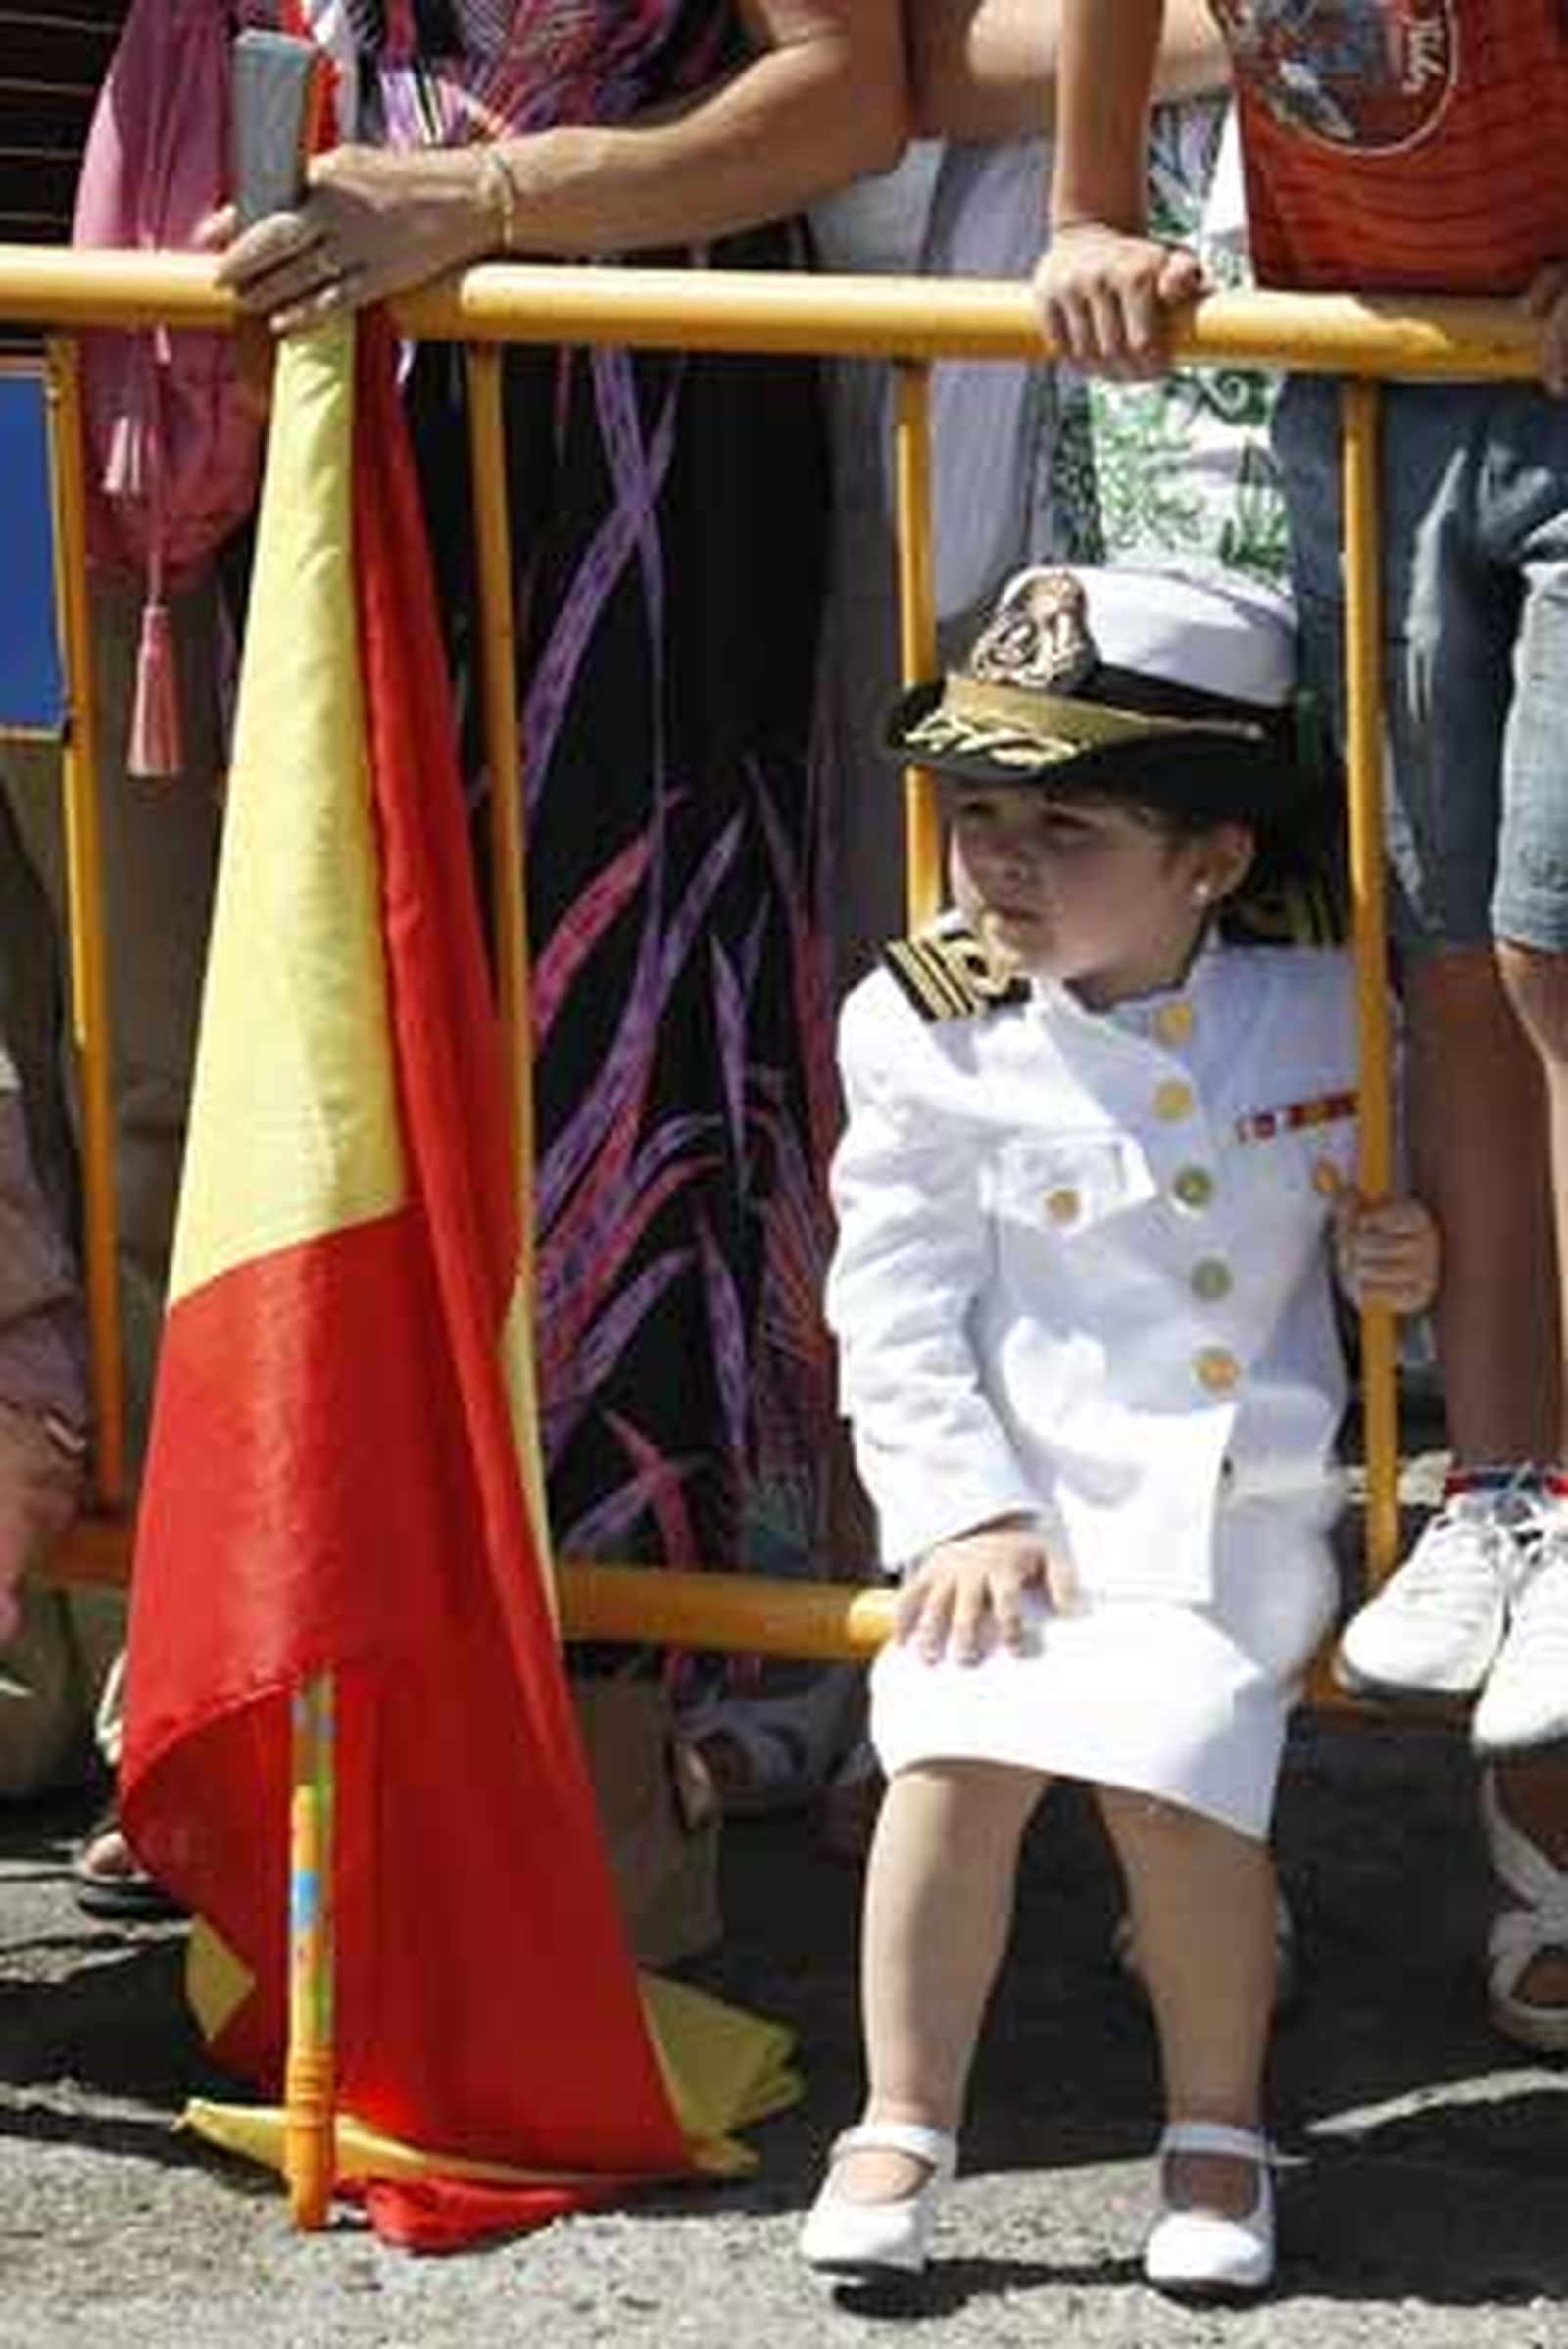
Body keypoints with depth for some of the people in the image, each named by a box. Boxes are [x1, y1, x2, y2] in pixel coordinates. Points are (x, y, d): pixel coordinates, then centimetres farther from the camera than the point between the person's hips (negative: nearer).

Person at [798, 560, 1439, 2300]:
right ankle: (901, 2123, 0)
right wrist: (964, 1507, -10)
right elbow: (895, 1303, -3)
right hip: (1025, 1491, 1)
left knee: (1172, 1776, -18)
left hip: (1236, 1503, -1)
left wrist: (1405, 1255, -6)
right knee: (956, 1756, -16)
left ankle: (1217, 2129, 3)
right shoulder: (935, 1040, -4)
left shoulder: (1316, 1012, 0)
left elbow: (1383, 1206, 18)